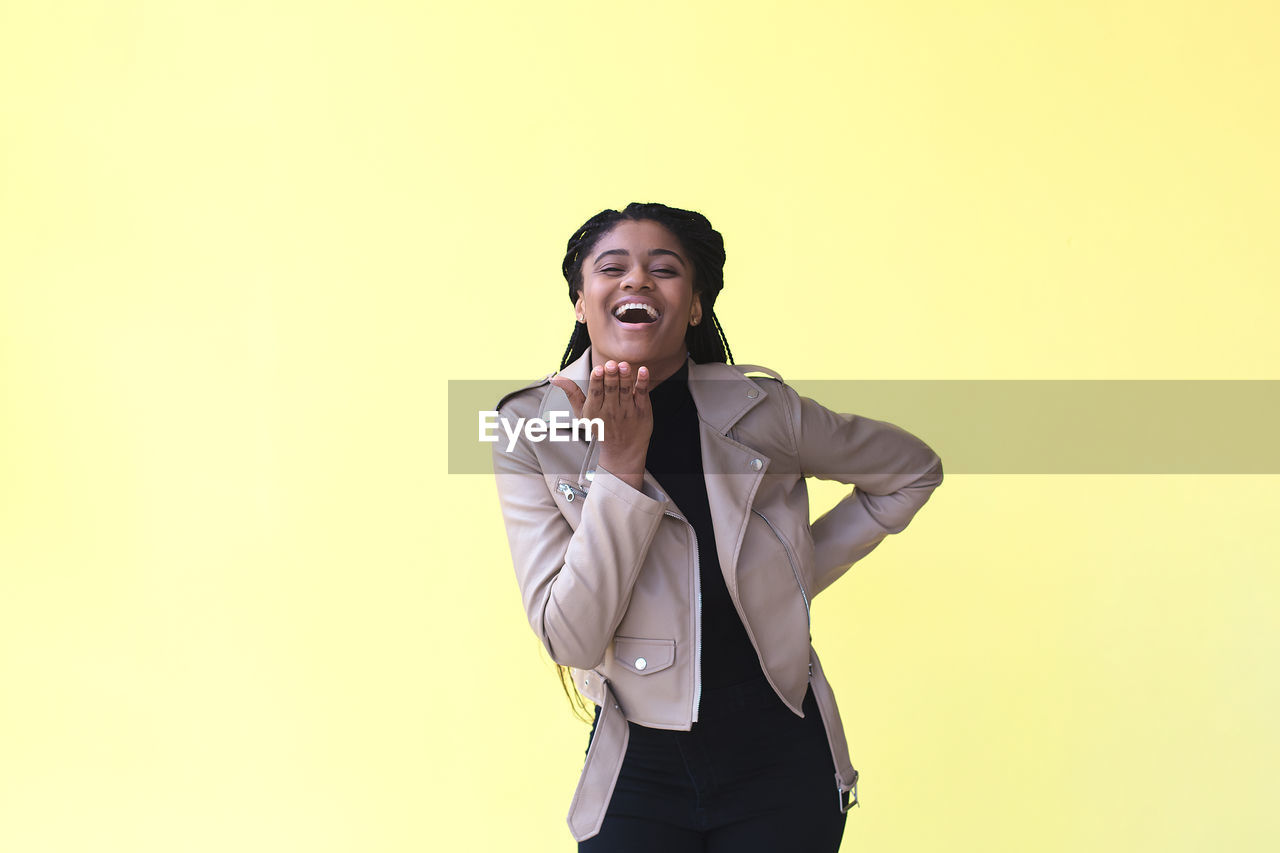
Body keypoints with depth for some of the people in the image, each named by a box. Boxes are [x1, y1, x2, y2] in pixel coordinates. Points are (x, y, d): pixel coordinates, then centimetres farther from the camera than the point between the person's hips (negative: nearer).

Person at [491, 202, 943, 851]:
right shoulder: (530, 431, -7)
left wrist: (800, 570, 1)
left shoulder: (760, 410, -8)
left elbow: (913, 470, 8)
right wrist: (621, 464, -20)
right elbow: (573, 639, -14)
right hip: (640, 769, 0)